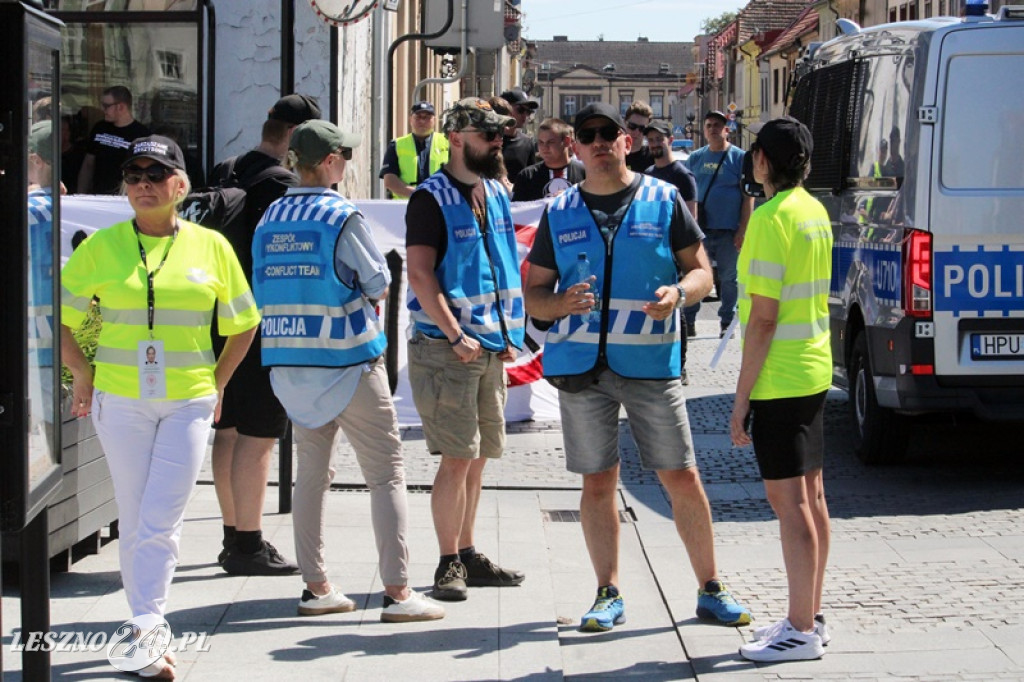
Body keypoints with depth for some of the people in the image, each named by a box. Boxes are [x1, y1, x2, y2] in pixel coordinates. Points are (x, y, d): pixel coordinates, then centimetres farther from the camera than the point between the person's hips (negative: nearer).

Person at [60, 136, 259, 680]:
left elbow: (243, 324, 13)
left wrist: (217, 383, 10)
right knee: (135, 524, 5)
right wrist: (83, 375, 5)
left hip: (188, 402, -1)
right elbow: (57, 317, 9)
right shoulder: (100, 247, 2)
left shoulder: (210, 246, 3)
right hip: (120, 400, 1)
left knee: (160, 524, -8)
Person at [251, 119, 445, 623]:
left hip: (288, 363, 6)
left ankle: (316, 587, 17)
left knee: (312, 473, 15)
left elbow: (264, 292, 10)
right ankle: (397, 591, -5)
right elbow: (379, 285, -5)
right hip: (347, 360, -6)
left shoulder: (269, 220, 5)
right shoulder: (342, 217, -12)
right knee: (386, 473, 0)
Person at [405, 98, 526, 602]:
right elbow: (420, 274, -15)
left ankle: (467, 556, 21)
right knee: (457, 458, -9)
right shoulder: (432, 198, -9)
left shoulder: (496, 195, 14)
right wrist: (456, 336, -19)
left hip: (491, 348, 7)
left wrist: (510, 334, 11)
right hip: (446, 349, -7)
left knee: (476, 457, 12)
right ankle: (449, 563, 0)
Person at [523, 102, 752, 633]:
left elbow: (701, 270, 6)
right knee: (598, 482, 5)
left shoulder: (664, 200, 5)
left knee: (682, 478, 0)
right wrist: (562, 303, -14)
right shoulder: (560, 213, 8)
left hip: (652, 362, -1)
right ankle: (608, 594, 15)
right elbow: (533, 294, 9)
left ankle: (710, 590, 11)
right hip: (581, 364, 1)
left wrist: (679, 292, -17)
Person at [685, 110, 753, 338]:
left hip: (728, 231, -3)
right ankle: (688, 321, 8)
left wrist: (743, 229, -9)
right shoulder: (695, 158, 11)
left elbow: (748, 197, -2)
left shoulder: (739, 157, 1)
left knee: (729, 278, 5)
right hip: (699, 228, 3)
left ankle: (727, 323, 14)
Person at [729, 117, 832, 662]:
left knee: (788, 499, -5)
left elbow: (764, 318, -20)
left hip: (779, 378, -9)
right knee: (809, 495, 14)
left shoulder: (771, 219, -18)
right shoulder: (815, 212, 10)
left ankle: (801, 632, -1)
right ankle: (810, 617, 23)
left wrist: (741, 398, -16)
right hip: (814, 370, 9)